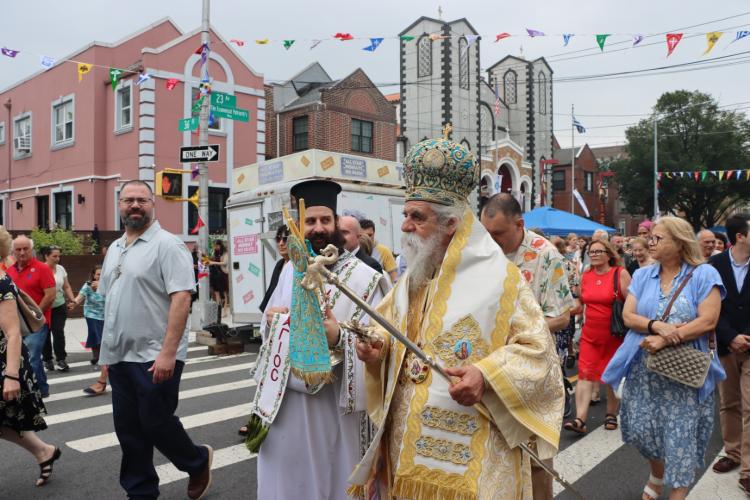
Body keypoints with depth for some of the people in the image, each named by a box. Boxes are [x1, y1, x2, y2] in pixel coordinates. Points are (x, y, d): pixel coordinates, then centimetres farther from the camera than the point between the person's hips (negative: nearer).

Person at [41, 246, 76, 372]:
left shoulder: (61, 269, 3)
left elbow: (67, 287, 10)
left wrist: (73, 299, -1)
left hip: (59, 307, 2)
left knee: (59, 332, -3)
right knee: (45, 334, 9)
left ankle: (61, 360, 2)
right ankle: (47, 360, 21)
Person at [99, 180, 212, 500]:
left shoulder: (167, 245, -11)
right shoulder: (114, 249, 14)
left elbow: (181, 298, -19)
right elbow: (108, 300, 20)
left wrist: (168, 352, -25)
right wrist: (108, 347, 15)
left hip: (155, 357, -7)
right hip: (119, 356, 8)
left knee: (156, 424, 1)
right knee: (128, 429, 13)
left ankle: (198, 462, 28)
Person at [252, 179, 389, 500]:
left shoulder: (363, 278, -12)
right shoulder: (290, 269, 7)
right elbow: (271, 316, 19)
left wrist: (338, 338, -34)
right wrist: (272, 319, -4)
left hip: (332, 404, -5)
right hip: (284, 399, 5)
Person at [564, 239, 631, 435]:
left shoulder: (620, 274, -8)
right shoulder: (585, 276, 5)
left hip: (614, 334, -3)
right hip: (590, 334, 3)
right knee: (585, 375, -6)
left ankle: (611, 414, 30)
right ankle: (580, 419, -10)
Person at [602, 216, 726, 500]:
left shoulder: (704, 275, -4)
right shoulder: (642, 276, 7)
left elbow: (708, 321, -13)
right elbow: (628, 316, -1)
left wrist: (665, 340, -20)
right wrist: (657, 325, -20)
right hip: (644, 369, 4)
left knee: (681, 435, 2)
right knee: (641, 429, 7)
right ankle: (657, 474, 38)